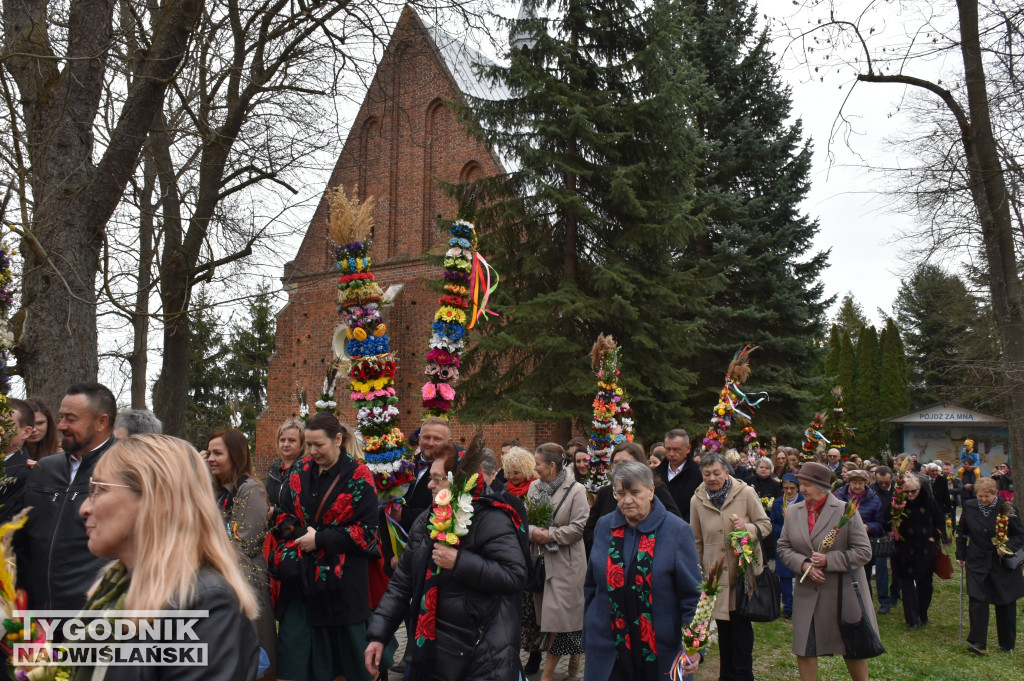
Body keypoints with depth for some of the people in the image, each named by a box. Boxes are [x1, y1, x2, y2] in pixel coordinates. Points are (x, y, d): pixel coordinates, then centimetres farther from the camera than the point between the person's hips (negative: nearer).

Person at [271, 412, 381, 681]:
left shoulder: (358, 476, -8)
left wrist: (320, 540, -14)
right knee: (294, 651, 3)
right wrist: (298, 533, -7)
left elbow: (368, 529, -11)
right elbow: (284, 515, 14)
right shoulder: (300, 471, 6)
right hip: (300, 575, 4)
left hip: (341, 578, -4)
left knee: (345, 646, 7)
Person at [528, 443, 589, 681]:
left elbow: (579, 527, -13)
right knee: (547, 614, 11)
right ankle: (573, 655, 28)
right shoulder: (534, 487, 6)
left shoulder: (576, 490, -10)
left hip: (565, 561, -6)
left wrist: (550, 535, -15)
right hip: (541, 557, 6)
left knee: (559, 613, -5)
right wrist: (533, 531, -13)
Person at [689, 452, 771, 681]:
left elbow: (766, 525, -1)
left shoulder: (745, 492, -9)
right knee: (723, 624, 11)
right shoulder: (697, 500, -2)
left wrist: (748, 528, -22)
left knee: (741, 623, -3)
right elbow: (696, 541, 9)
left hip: (744, 568, -2)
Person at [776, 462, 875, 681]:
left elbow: (863, 552, -11)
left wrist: (828, 560, -21)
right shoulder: (793, 512, 2)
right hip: (808, 593, 3)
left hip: (843, 592, -3)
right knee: (804, 649, 7)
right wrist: (803, 564, -13)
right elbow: (783, 547, 6)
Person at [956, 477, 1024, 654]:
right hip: (977, 562, 1)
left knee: (1006, 604, 8)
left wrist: (1008, 546, -20)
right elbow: (962, 533, 10)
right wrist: (961, 555, 9)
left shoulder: (1006, 509, -9)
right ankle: (978, 642, -7)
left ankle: (1007, 644, 24)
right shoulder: (969, 507, -2)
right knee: (977, 601, -11)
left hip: (1003, 564, -1)